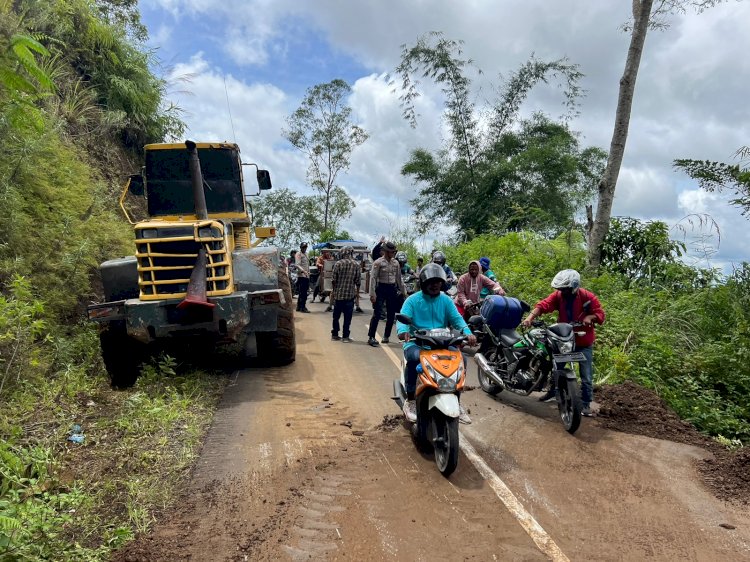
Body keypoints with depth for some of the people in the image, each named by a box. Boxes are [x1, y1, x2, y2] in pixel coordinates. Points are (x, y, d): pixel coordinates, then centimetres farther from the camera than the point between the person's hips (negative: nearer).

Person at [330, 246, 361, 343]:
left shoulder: (338, 263, -4)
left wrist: (334, 290, 11)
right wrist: (357, 291, 12)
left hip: (338, 293, 1)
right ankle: (345, 336, 6)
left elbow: (333, 280, -4)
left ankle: (334, 334, 22)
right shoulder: (357, 265, -3)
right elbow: (358, 281, -4)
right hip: (350, 294, -1)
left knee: (336, 315, 14)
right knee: (347, 317, 4)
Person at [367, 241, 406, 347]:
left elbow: (399, 278, 17)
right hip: (381, 288, -5)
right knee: (377, 313, -9)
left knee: (391, 314, 8)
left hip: (392, 289, 5)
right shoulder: (378, 262, -7)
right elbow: (373, 278, -10)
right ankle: (371, 337, -6)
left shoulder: (396, 263, 9)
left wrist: (404, 292, 16)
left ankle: (386, 336, 22)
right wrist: (372, 294, -16)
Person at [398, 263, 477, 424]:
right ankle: (410, 400, -20)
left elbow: (456, 318, -1)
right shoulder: (413, 300, 3)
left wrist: (467, 332, -22)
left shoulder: (446, 300, 12)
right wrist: (403, 331, -36)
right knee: (414, 358, -36)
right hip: (416, 343, -3)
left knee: (461, 359, -19)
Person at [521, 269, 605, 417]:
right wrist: (530, 317, -40)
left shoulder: (588, 297, -16)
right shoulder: (558, 295, -10)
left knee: (586, 377, 1)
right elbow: (543, 305, -24)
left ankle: (585, 404, 12)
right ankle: (553, 392, 38)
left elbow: (600, 314, -12)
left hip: (583, 343, -3)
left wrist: (590, 317, -34)